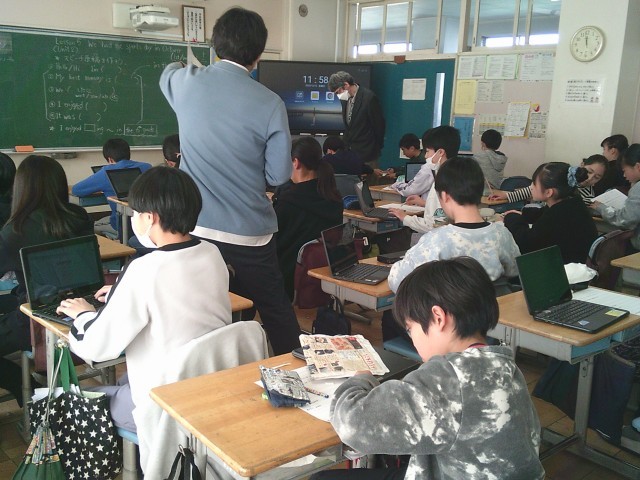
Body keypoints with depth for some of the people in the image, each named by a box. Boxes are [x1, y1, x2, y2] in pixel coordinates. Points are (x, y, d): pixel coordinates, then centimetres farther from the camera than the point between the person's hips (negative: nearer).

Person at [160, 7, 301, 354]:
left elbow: (167, 73, 25)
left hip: (194, 229, 3)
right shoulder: (269, 104, -11)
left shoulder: (186, 83, -2)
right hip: (249, 234, -2)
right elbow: (279, 174, -8)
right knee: (276, 311, 13)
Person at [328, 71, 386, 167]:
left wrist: (377, 148, 0)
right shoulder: (345, 97, 5)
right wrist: (347, 144, 11)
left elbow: (379, 124, -8)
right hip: (350, 150, 6)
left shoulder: (369, 97, -15)